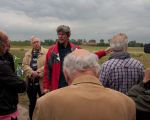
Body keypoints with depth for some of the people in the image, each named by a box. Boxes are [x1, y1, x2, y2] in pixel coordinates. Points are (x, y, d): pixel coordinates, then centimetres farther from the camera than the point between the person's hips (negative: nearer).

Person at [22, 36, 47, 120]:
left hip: (42, 82, -4)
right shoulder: (27, 54, 12)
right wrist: (32, 73, -18)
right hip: (30, 82, 4)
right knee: (32, 103, 17)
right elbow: (25, 65, -1)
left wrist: (38, 72, -20)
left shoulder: (46, 52, -2)